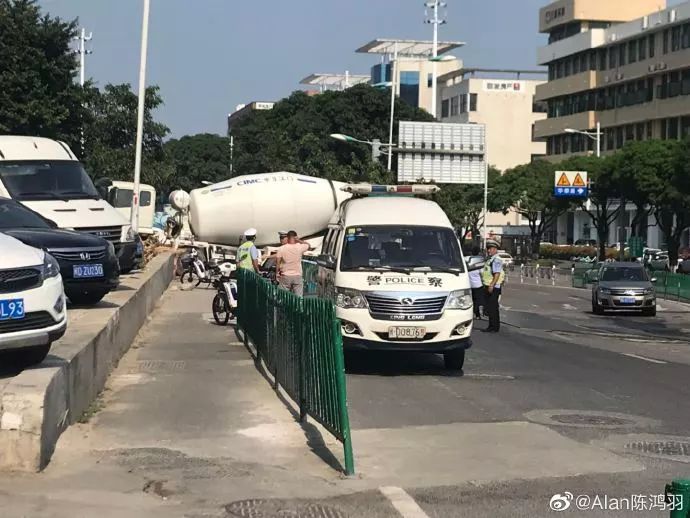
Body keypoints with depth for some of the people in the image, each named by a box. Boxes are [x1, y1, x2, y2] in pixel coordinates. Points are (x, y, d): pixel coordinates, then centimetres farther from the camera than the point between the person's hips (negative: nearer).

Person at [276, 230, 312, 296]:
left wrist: (277, 273, 10)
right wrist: (299, 240, 2)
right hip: (297, 276, 0)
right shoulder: (300, 247, -7)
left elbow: (278, 263, -4)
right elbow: (309, 246, 13)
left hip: (285, 276, 0)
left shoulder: (281, 249, -6)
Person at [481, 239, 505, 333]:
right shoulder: (490, 260, 18)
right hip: (489, 287, 10)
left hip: (493, 288, -10)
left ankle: (495, 327, -3)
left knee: (493, 308, -7)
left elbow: (497, 274, -22)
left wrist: (492, 285, -27)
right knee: (489, 308, 13)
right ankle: (491, 326, 20)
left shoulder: (496, 260, -14)